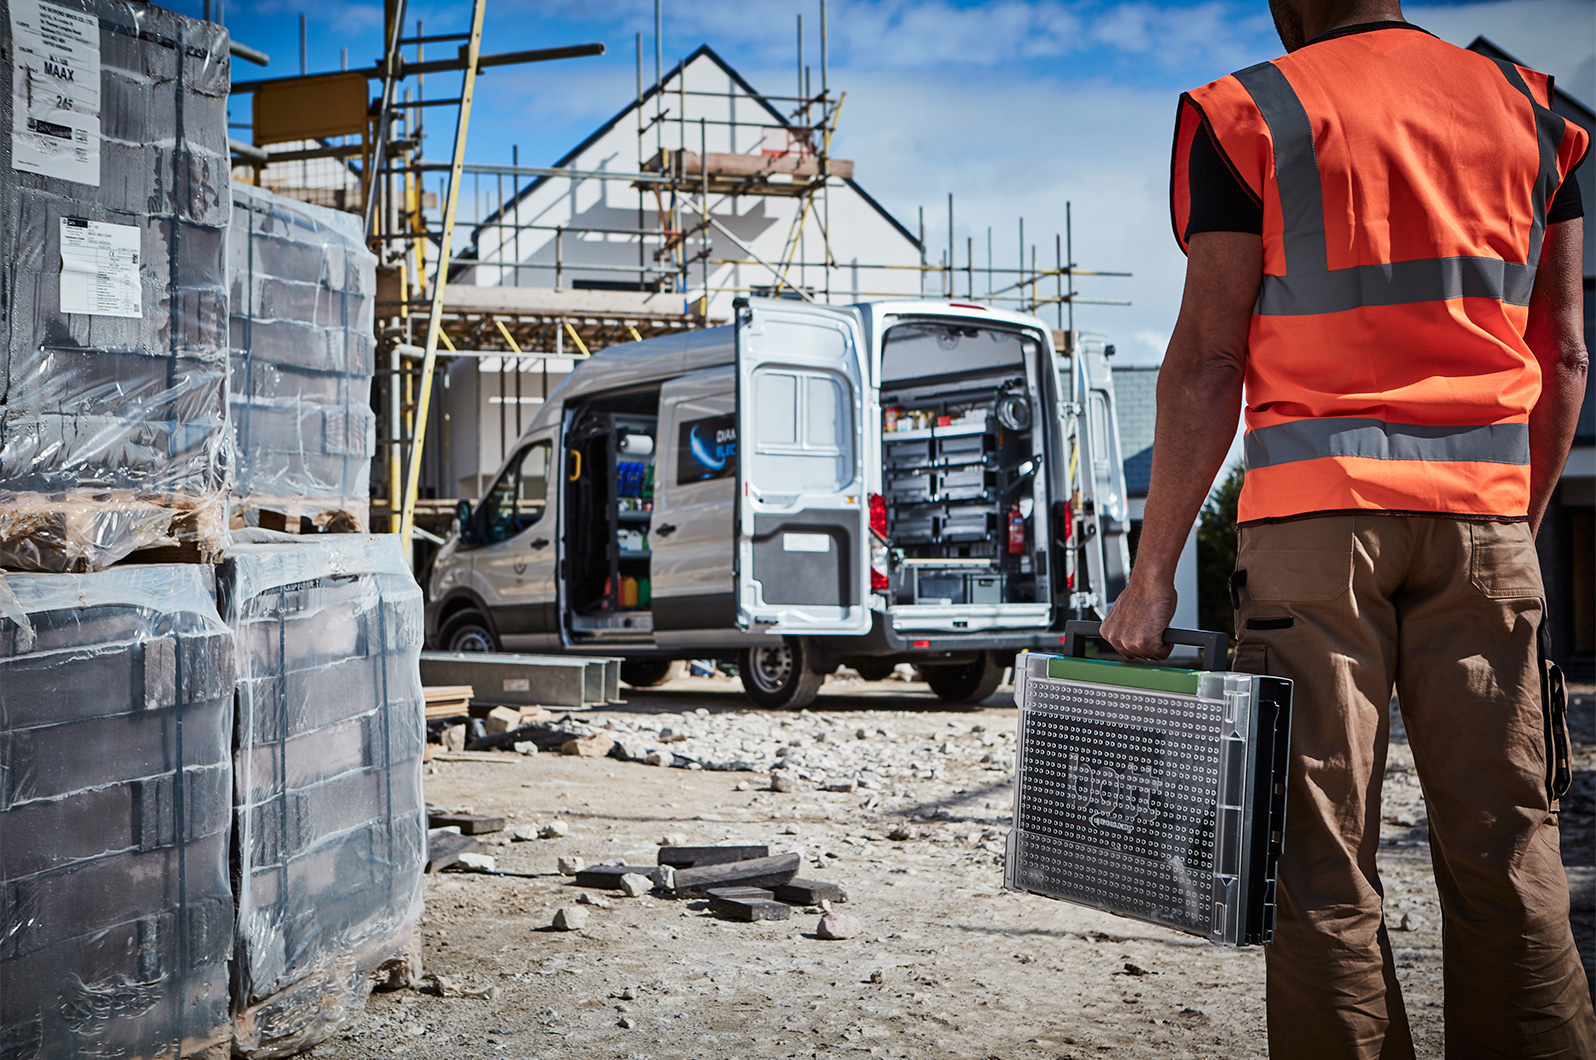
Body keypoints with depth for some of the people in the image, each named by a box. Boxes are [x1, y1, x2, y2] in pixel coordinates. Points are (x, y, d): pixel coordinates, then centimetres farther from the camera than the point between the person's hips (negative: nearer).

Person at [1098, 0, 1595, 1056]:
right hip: (1483, 508, 4)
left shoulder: (1250, 115, 3)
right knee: (1507, 845, 7)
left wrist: (1153, 572, -3)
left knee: (1323, 855, 0)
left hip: (1318, 507, -3)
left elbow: (1208, 360, -5)